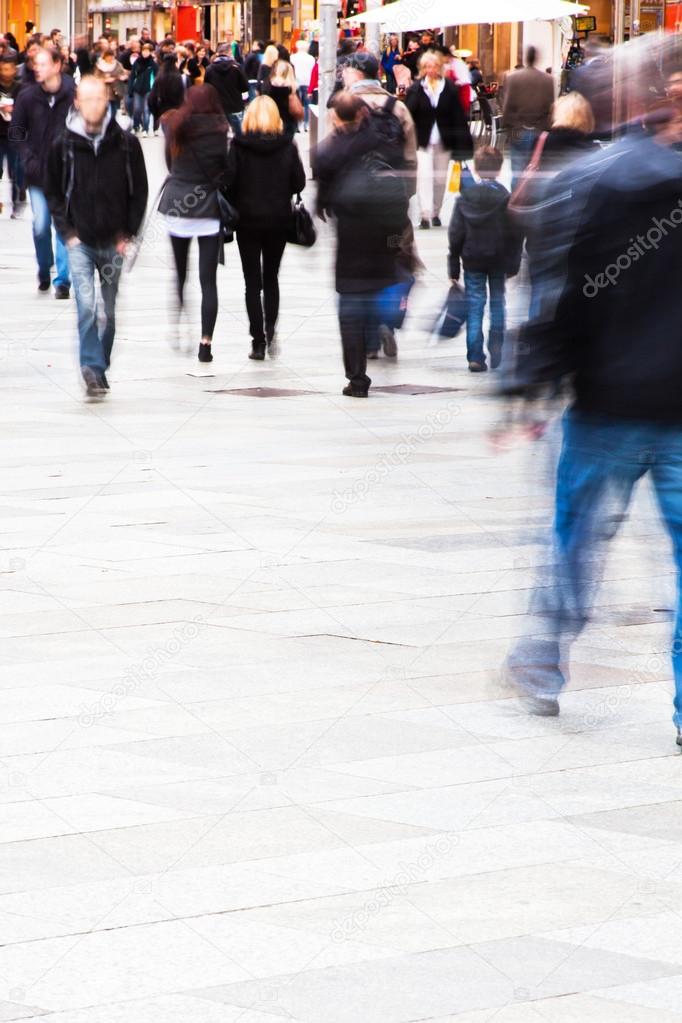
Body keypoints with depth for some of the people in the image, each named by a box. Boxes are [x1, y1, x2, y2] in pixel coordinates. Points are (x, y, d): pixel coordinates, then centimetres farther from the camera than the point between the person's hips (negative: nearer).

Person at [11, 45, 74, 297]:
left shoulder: (74, 95, -10)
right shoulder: (27, 96, -3)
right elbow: (17, 131, 6)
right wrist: (28, 159, -4)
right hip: (39, 173, 2)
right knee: (41, 225, 4)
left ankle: (62, 280, 7)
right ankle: (44, 272, 27)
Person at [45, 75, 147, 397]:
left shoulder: (127, 144, -1)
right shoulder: (63, 145, -1)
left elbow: (139, 192, 5)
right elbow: (53, 192, 8)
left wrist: (128, 234, -1)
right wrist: (67, 231, -2)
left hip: (115, 242, 1)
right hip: (80, 241, -1)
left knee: (112, 312, 8)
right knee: (86, 306, -15)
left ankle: (101, 366, 23)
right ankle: (93, 370, -17)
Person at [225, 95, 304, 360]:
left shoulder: (239, 145, -10)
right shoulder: (287, 145, -5)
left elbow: (228, 180, -13)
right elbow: (299, 182, -5)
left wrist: (238, 199, 7)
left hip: (248, 219, -2)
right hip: (279, 219, 2)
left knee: (253, 281, 4)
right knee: (271, 278, 18)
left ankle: (258, 342, 0)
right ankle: (270, 329, 2)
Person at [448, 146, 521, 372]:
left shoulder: (465, 198, -4)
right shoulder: (507, 199, -8)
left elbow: (456, 234, -1)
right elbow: (515, 234, -6)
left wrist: (453, 266, 4)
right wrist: (513, 264, 3)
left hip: (472, 261, 0)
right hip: (499, 260, 0)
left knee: (474, 307, 2)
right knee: (497, 303, 16)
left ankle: (475, 357, -4)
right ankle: (496, 346, 9)